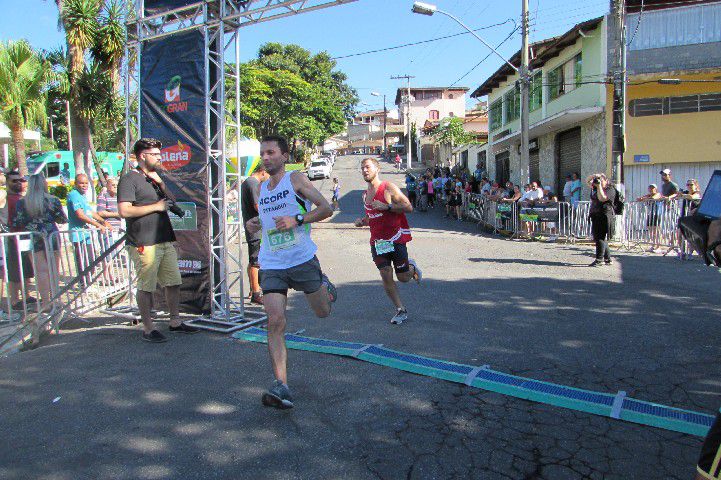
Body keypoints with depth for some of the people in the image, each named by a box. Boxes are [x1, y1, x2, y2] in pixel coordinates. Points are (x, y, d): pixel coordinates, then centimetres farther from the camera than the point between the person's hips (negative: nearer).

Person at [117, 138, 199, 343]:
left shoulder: (154, 178, 20)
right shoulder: (129, 179, -7)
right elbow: (124, 211, -17)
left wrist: (160, 182, 3)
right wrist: (155, 206, -12)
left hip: (165, 241, 8)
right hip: (144, 244, -8)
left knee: (173, 283, 10)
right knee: (146, 287, -1)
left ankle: (175, 322, 22)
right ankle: (148, 328, 8)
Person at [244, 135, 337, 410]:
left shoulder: (295, 179, -2)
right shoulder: (261, 188, 14)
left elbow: (326, 208, -7)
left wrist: (297, 220, -19)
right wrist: (254, 224, 8)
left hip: (303, 260, -3)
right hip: (272, 265, 3)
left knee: (323, 312, 12)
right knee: (275, 322, -12)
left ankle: (325, 286, 47)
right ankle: (281, 387, -10)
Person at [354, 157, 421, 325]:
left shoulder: (389, 188, -10)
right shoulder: (365, 194, 12)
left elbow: (408, 207, -15)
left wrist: (387, 206, -25)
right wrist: (362, 221, 4)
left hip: (396, 238, -5)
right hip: (377, 241, 5)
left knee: (403, 277, 2)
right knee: (386, 277, -2)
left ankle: (412, 267, 38)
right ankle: (401, 310, 12)